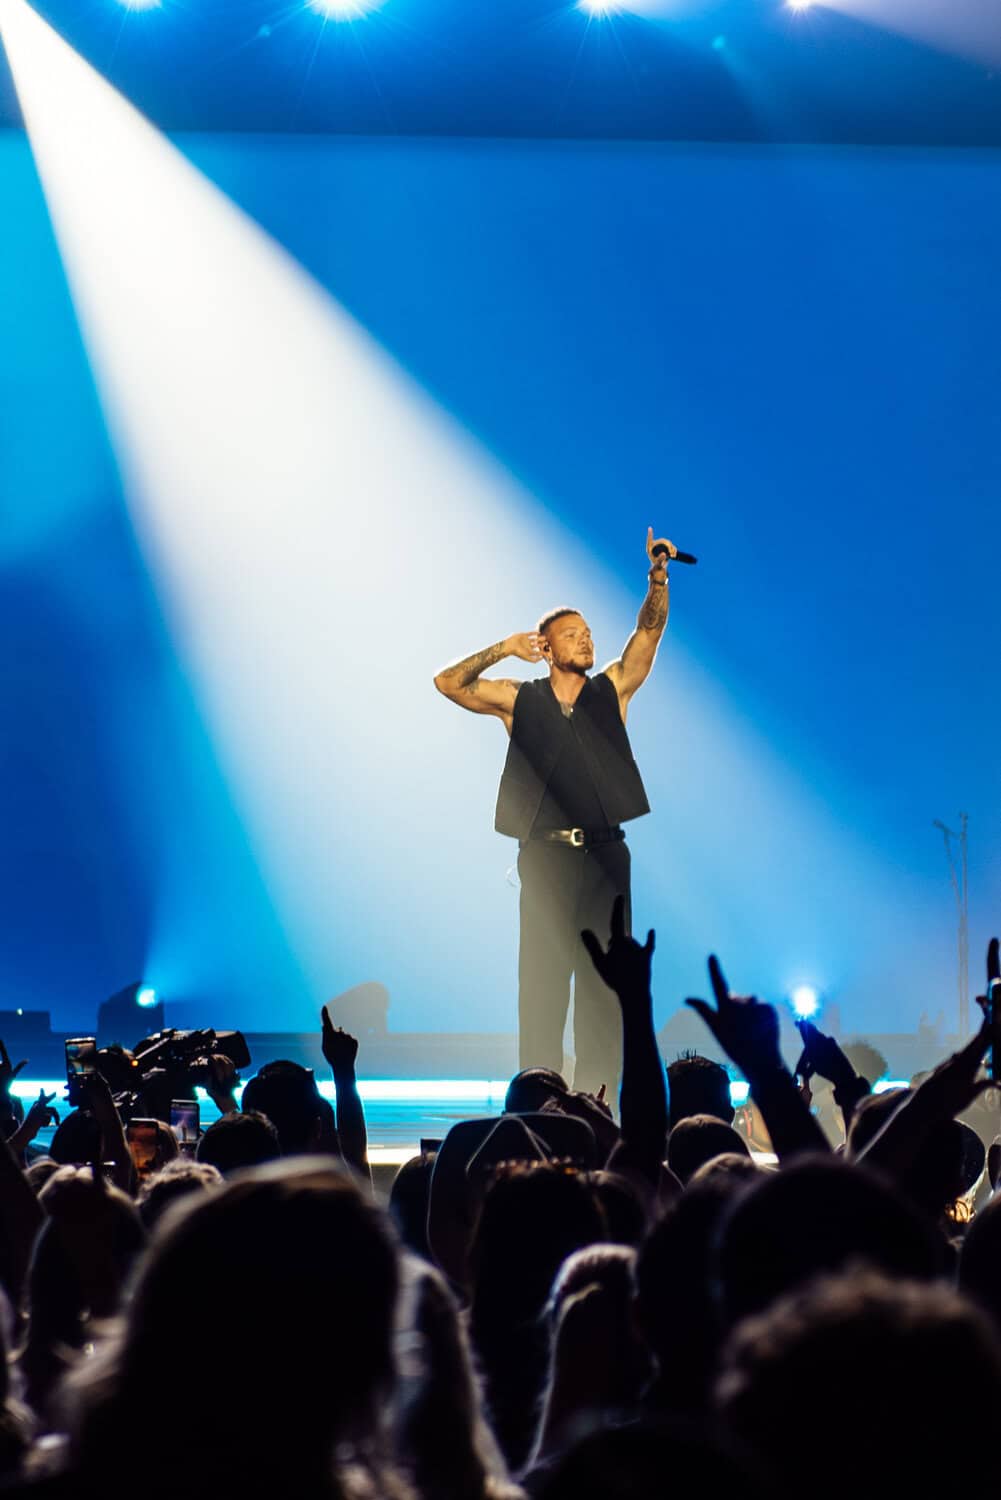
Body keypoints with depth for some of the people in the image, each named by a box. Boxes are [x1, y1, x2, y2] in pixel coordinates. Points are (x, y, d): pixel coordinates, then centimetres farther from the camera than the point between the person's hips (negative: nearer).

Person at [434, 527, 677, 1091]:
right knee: (543, 971, -2)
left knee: (602, 974, 0)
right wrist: (502, 650, -2)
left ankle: (597, 1090, 2)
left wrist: (658, 577, -16)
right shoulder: (520, 700, 9)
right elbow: (449, 682, 4)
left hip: (605, 853, 1)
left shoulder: (612, 690, 10)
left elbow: (649, 631, -1)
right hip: (546, 852, -1)